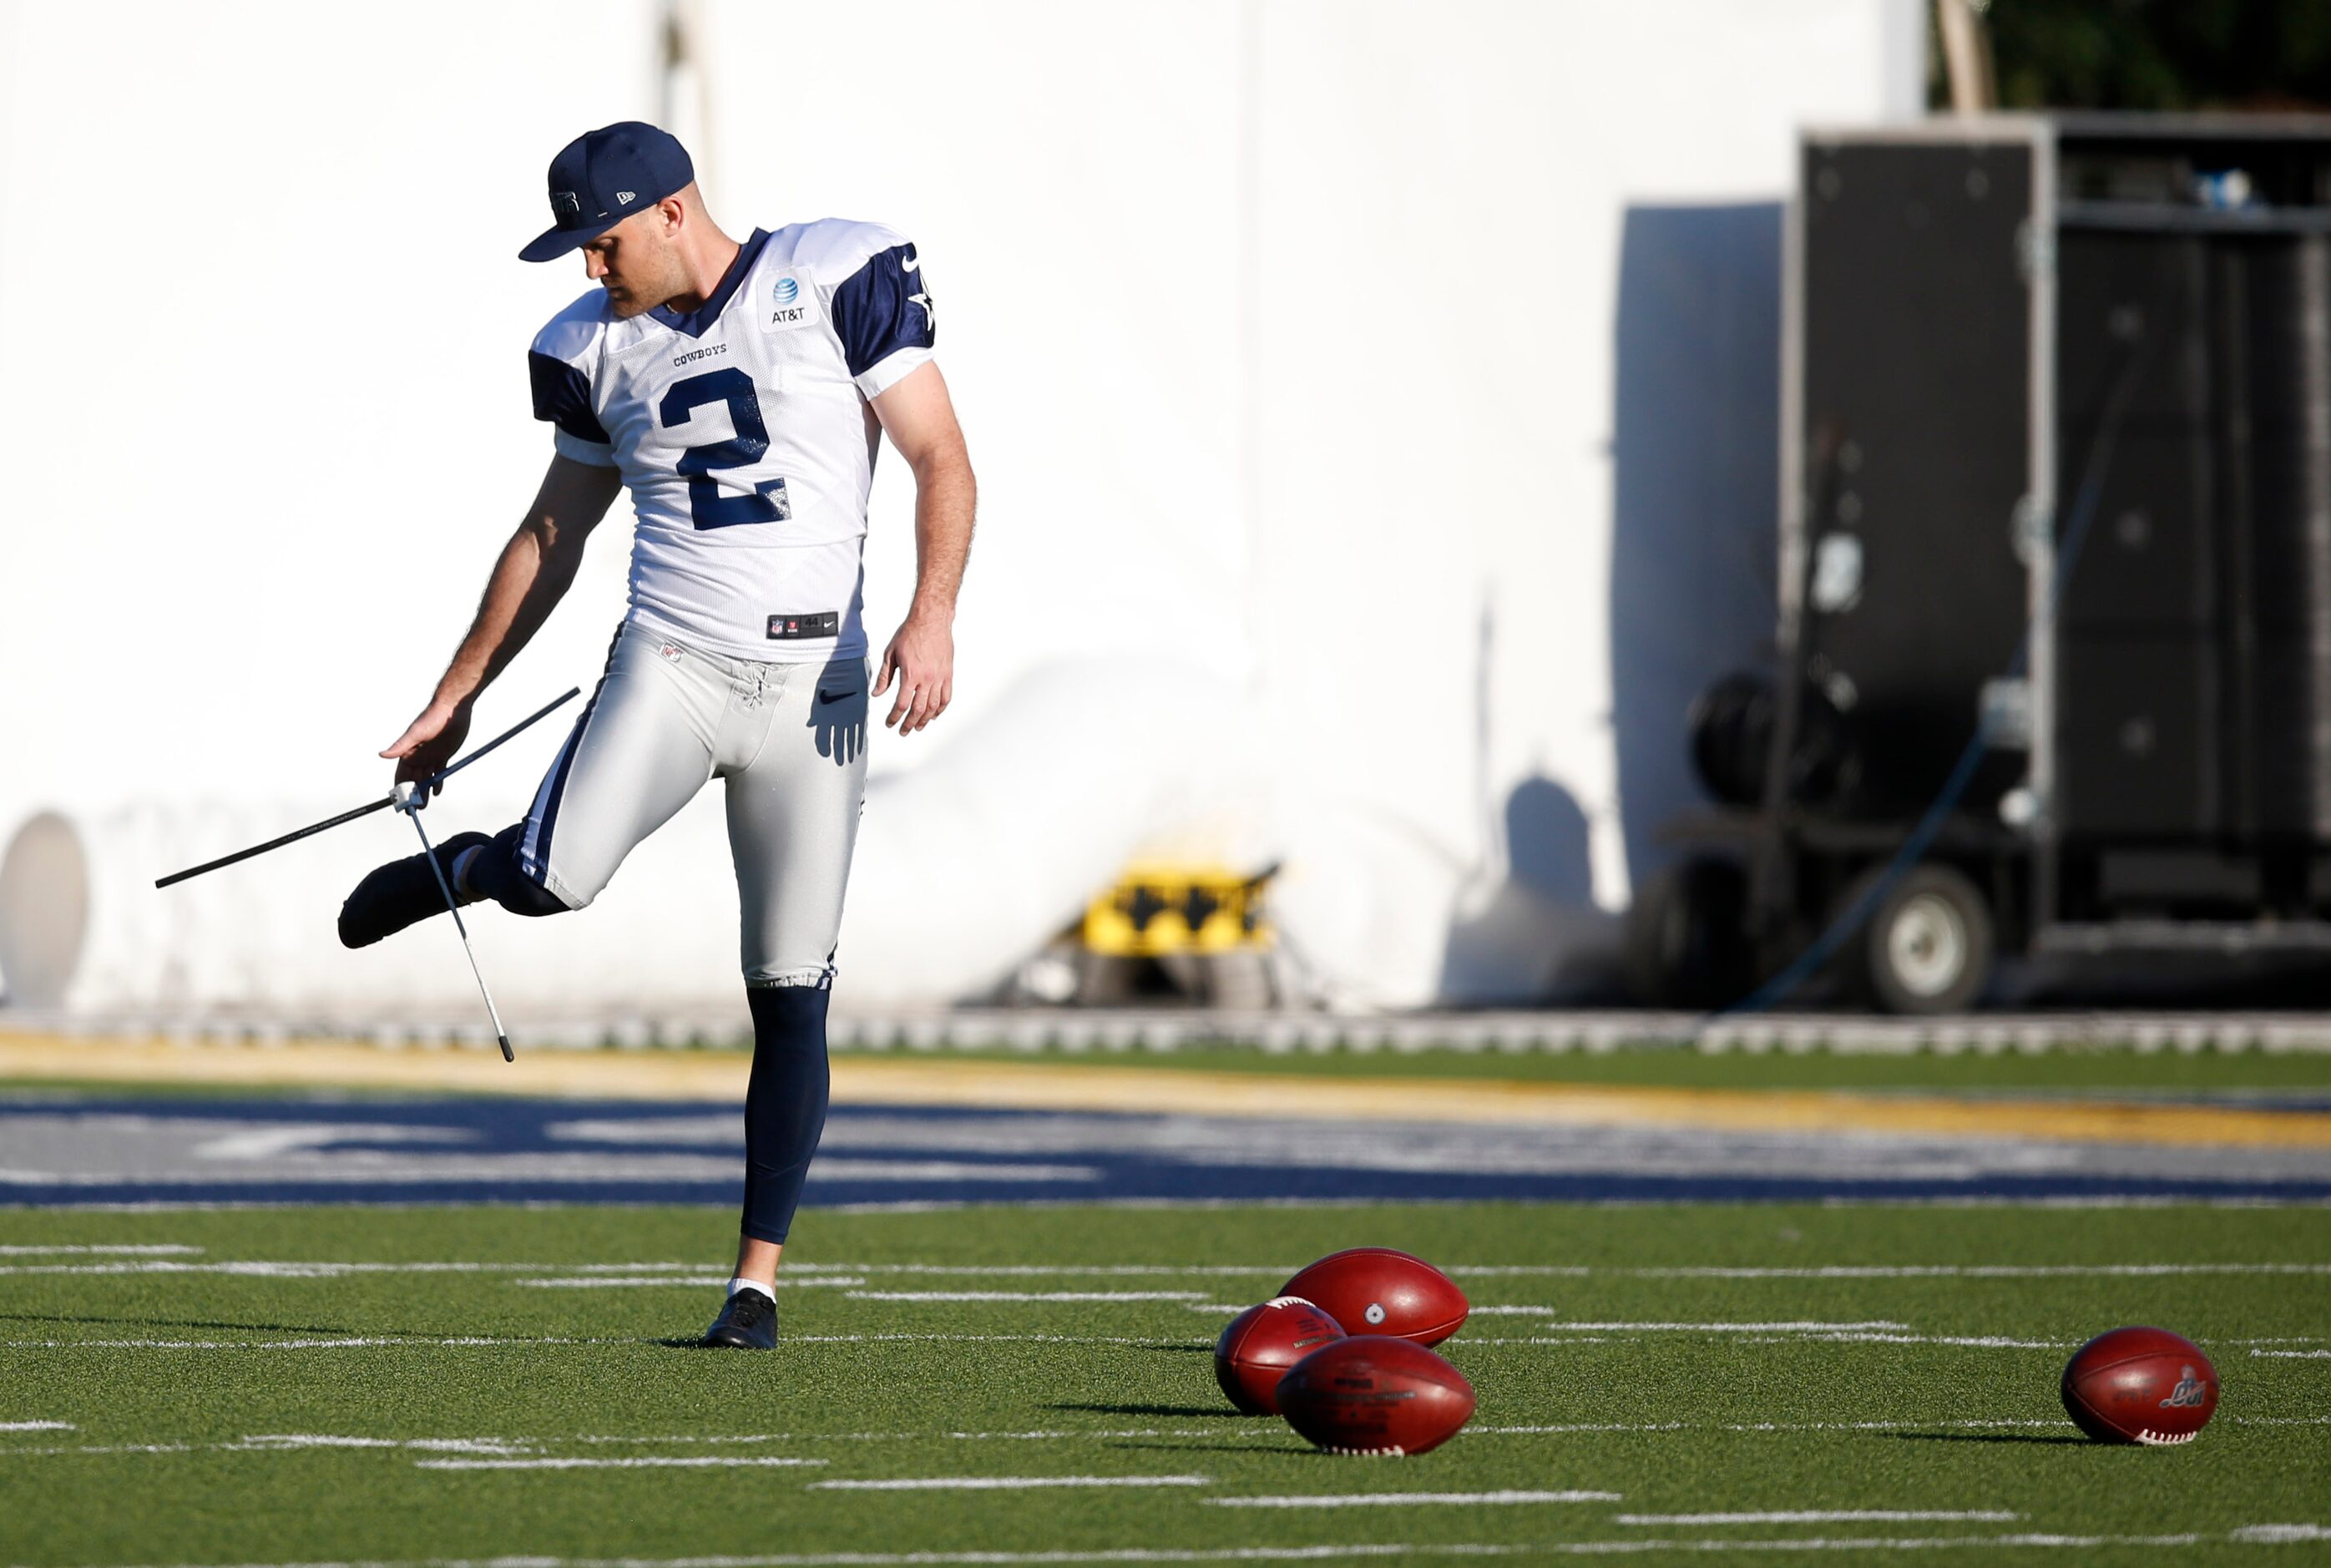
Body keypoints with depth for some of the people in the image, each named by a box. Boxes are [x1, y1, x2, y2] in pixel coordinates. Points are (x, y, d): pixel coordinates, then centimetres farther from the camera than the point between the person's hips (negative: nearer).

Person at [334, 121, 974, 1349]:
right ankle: (461, 866, 12)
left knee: (790, 995, -2)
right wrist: (456, 696, 20)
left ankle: (758, 1276, 6)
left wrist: (932, 614, -19)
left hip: (811, 687, -2)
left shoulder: (835, 282, -3)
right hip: (669, 664, 2)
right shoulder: (600, 345, 10)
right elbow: (553, 534, 20)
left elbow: (940, 462, -5)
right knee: (557, 878, -23)